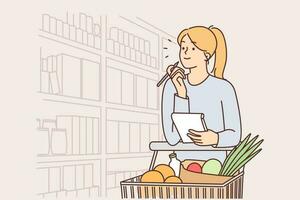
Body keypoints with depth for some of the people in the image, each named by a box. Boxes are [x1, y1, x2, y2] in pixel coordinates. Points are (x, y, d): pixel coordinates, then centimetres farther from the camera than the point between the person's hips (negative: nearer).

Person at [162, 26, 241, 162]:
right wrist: (182, 95, -16)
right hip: (183, 166, 2)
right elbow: (172, 138, -9)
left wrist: (216, 139, -21)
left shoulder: (223, 88, -6)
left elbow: (234, 135, -1)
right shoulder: (172, 85, -1)